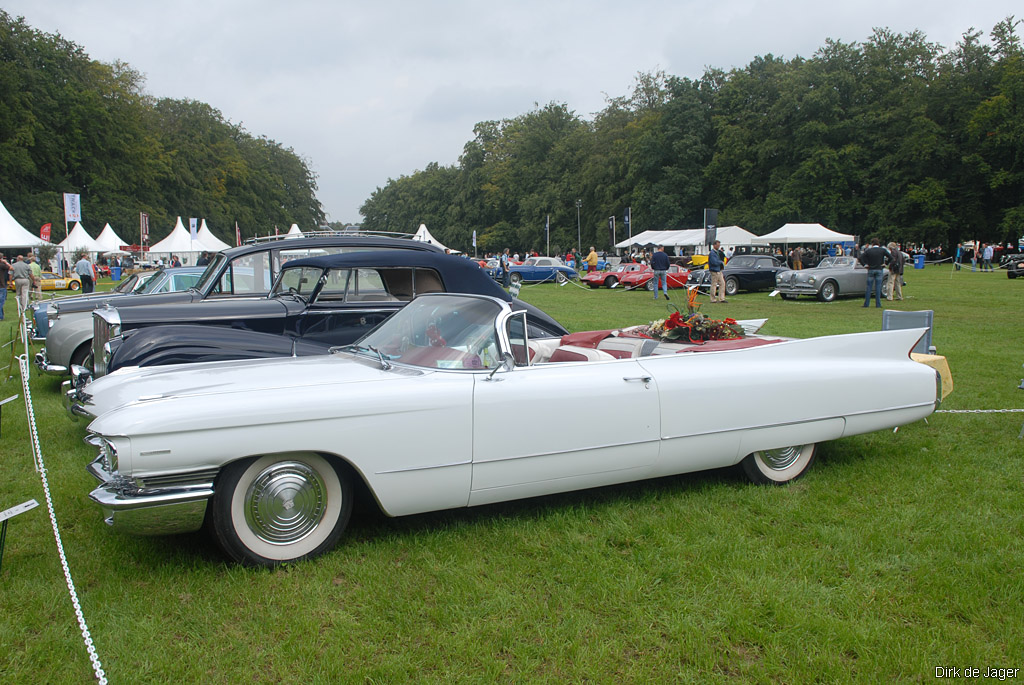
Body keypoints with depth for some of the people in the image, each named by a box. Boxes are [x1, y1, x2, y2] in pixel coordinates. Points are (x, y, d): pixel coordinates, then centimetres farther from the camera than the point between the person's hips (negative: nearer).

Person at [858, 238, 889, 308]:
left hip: (870, 270, 0)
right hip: (879, 270, 0)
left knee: (868, 287, 4)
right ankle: (878, 304, 0)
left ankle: (866, 303, 4)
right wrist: (885, 263, 3)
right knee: (878, 287, 1)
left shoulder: (868, 250, -1)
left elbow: (859, 258, -7)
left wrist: (865, 264, 0)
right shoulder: (883, 250, -1)